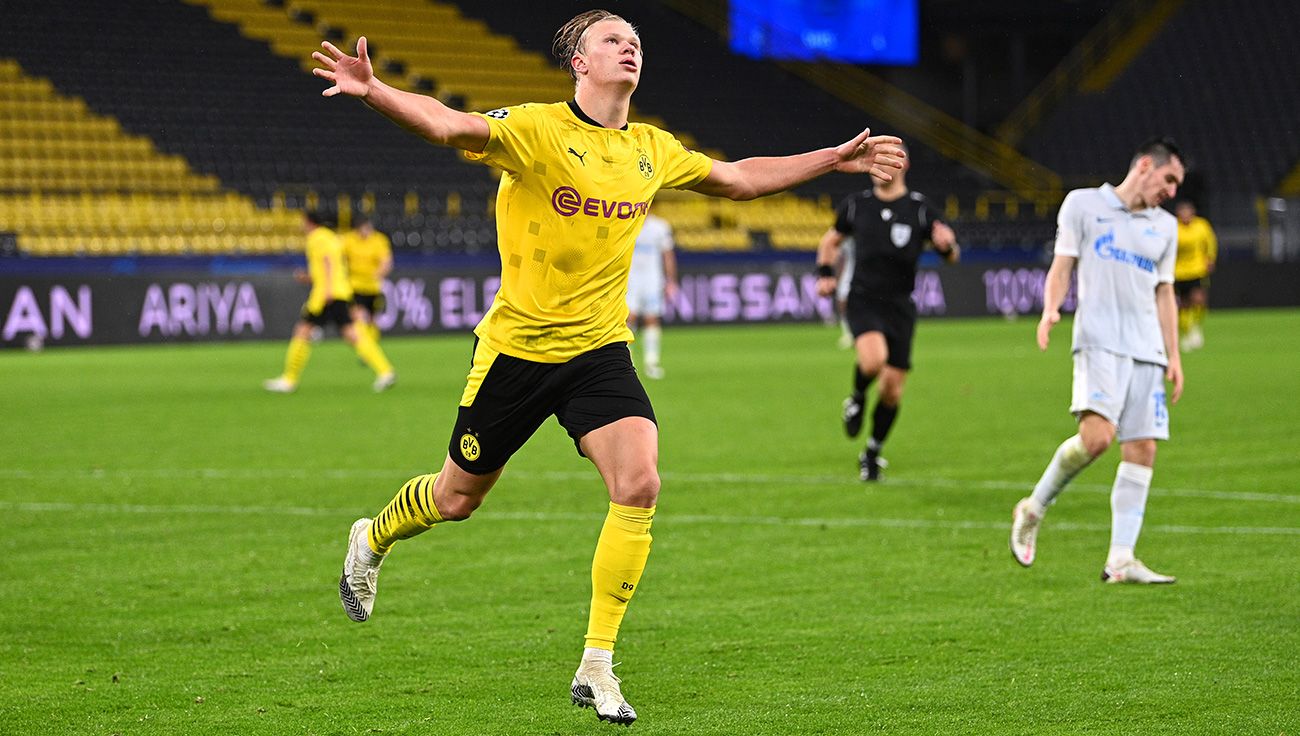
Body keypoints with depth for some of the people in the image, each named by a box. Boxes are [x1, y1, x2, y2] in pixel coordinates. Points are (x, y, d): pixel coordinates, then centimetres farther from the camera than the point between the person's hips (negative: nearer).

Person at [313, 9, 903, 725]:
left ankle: (596, 667, -8)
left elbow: (737, 178, 22)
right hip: (516, 347, -4)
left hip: (599, 350, 4)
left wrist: (836, 158, 22)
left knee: (639, 486, -18)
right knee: (457, 497, 11)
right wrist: (371, 90, -51)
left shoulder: (652, 150, 4)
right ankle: (372, 540, 47)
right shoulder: (535, 129, -14)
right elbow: (449, 125, -31)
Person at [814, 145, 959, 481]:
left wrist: (947, 245, -23)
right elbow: (831, 240, 22)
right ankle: (857, 398, 3)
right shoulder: (856, 205, 5)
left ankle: (873, 451, 23)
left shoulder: (920, 209, 0)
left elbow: (951, 256, 1)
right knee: (873, 359, -30)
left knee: (892, 388, 1)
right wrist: (825, 274, 7)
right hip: (862, 299, -1)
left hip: (900, 307, 1)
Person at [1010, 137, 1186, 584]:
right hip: (1100, 341, -6)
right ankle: (1033, 509, -2)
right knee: (1097, 435, -23)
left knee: (1142, 450, -4)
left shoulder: (1165, 227, 21)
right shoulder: (1084, 204, 7)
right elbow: (1063, 265, 5)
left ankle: (1121, 561, -3)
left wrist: (1173, 356, 15)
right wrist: (1050, 311, -12)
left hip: (1147, 350, 6)